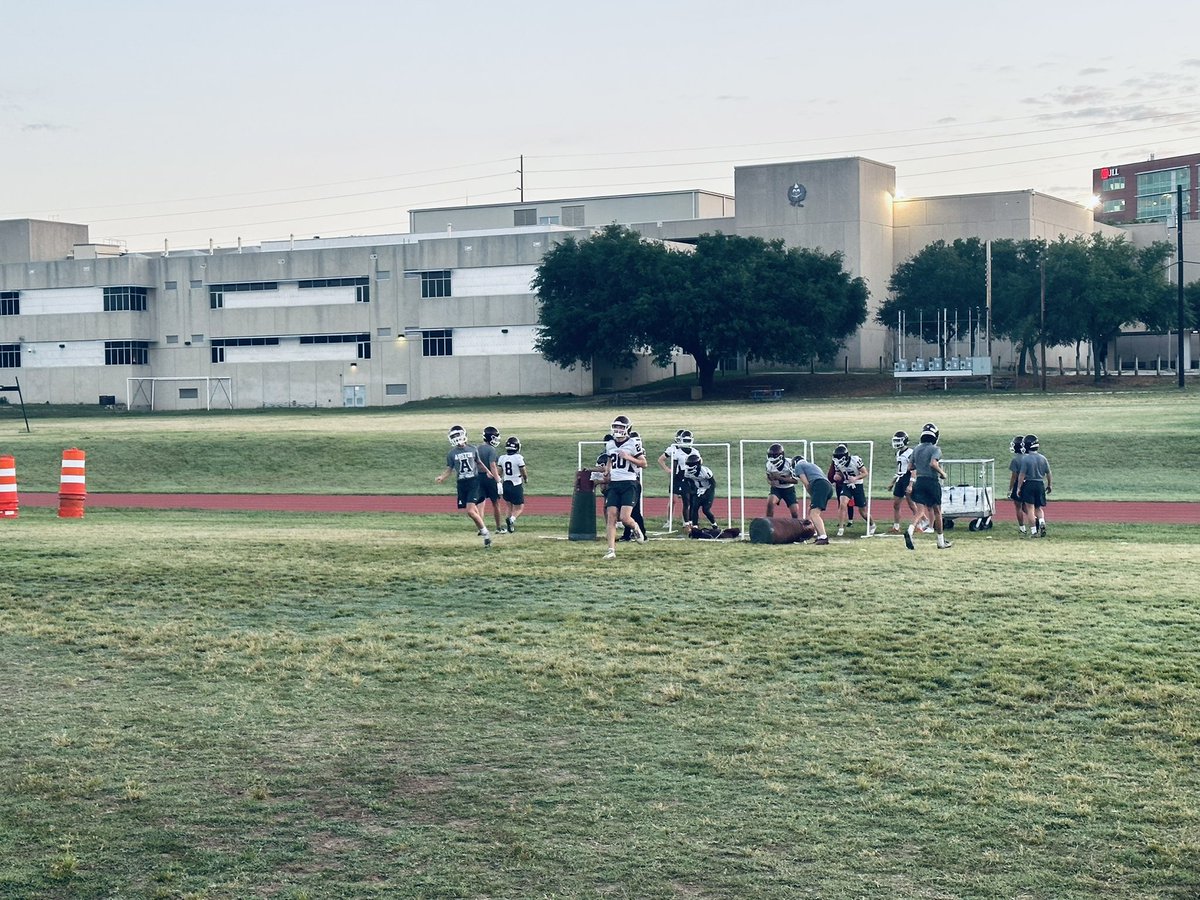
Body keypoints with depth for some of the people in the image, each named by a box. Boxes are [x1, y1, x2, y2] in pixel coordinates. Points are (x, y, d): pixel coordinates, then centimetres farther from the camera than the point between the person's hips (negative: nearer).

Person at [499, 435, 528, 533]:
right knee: (519, 507, 3)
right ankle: (512, 519, -23)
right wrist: (526, 479, 14)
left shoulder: (502, 458, -1)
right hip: (516, 485, -4)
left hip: (506, 484, 5)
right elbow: (524, 473, -7)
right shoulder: (519, 458, -14)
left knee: (508, 505, 19)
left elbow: (499, 473, 4)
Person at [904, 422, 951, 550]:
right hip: (932, 481, -4)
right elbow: (933, 463, -25)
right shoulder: (935, 449, -9)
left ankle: (909, 530, -31)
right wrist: (942, 472, -10)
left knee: (920, 511, -2)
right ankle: (941, 541, 20)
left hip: (919, 481, 4)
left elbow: (910, 467, 10)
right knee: (937, 512, 10)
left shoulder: (916, 449, 8)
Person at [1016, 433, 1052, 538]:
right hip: (1040, 484, 4)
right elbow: (1048, 473, 9)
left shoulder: (1025, 459, -12)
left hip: (1029, 484, -4)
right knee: (1039, 508, 18)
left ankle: (1033, 531, -1)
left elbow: (1022, 474, -12)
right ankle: (1042, 522, -8)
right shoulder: (1043, 459, 2)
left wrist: (1019, 488, -5)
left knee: (1030, 508, 1)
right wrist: (1049, 485, 23)